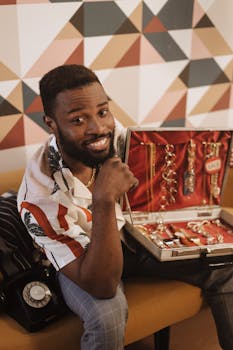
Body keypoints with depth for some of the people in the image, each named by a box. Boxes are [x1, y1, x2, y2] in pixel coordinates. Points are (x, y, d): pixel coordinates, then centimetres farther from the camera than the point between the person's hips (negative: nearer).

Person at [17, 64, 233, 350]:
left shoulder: (113, 132, -21)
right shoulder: (39, 197, -35)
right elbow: (102, 287, -36)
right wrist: (104, 200, -48)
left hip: (131, 237, 5)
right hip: (82, 257, -5)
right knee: (107, 314, -36)